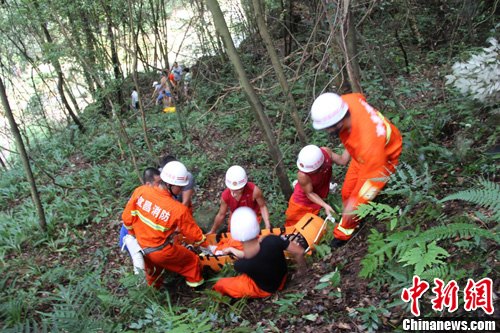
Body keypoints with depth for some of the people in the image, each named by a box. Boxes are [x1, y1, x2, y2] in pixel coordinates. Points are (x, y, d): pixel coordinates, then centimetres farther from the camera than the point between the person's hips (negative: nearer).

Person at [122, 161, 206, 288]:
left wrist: (136, 235, 13)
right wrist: (203, 241, 8)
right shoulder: (178, 210, -30)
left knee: (151, 265, 37)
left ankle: (154, 285, 63)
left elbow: (127, 217, -6)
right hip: (160, 252, -5)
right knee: (192, 260, 20)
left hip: (140, 247, 6)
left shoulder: (140, 191, -19)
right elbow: (194, 233, -15)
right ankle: (195, 283, 41)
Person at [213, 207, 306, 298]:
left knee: (220, 284, 14)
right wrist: (301, 268, -4)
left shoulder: (239, 264, -33)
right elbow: (299, 252, -25)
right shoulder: (271, 241, -37)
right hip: (281, 279, 1)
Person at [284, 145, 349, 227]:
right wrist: (325, 205, -33)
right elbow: (309, 193, -25)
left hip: (320, 193, 3)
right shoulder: (303, 175, -44)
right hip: (304, 198, -3)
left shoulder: (325, 152, -34)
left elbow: (342, 161, -16)